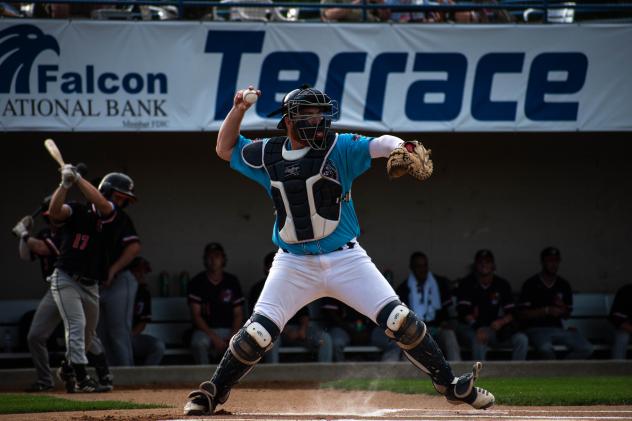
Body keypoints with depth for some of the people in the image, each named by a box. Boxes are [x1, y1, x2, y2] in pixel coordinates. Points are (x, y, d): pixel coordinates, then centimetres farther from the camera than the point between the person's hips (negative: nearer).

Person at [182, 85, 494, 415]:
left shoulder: (339, 148, -5)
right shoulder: (269, 154, 4)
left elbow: (379, 144, -20)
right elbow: (225, 149, 18)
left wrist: (401, 149, -43)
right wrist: (238, 110, 4)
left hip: (346, 259, -1)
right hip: (293, 264, 1)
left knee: (401, 321, -7)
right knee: (257, 333, -9)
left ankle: (452, 386, 5)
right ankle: (212, 394, 9)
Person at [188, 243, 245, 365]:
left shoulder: (232, 282, 9)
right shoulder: (197, 282, 1)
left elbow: (238, 314, 9)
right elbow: (196, 315, -5)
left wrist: (233, 337, -10)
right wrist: (214, 338, -17)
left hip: (228, 330, 2)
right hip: (204, 330, -2)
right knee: (198, 343, -37)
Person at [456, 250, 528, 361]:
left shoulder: (502, 284, 7)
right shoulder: (466, 284, -2)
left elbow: (512, 312, 3)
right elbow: (464, 311, -15)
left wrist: (502, 321, -21)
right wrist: (477, 327, -32)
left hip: (494, 327, 4)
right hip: (472, 328, -4)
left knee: (522, 339, -19)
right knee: (479, 341, -38)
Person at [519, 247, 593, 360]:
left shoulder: (564, 285, 12)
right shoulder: (531, 284, -1)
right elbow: (524, 314, -6)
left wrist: (562, 309, -7)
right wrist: (547, 310, -17)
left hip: (557, 328, 5)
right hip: (537, 329, -5)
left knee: (586, 349, -17)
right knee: (546, 348, -39)